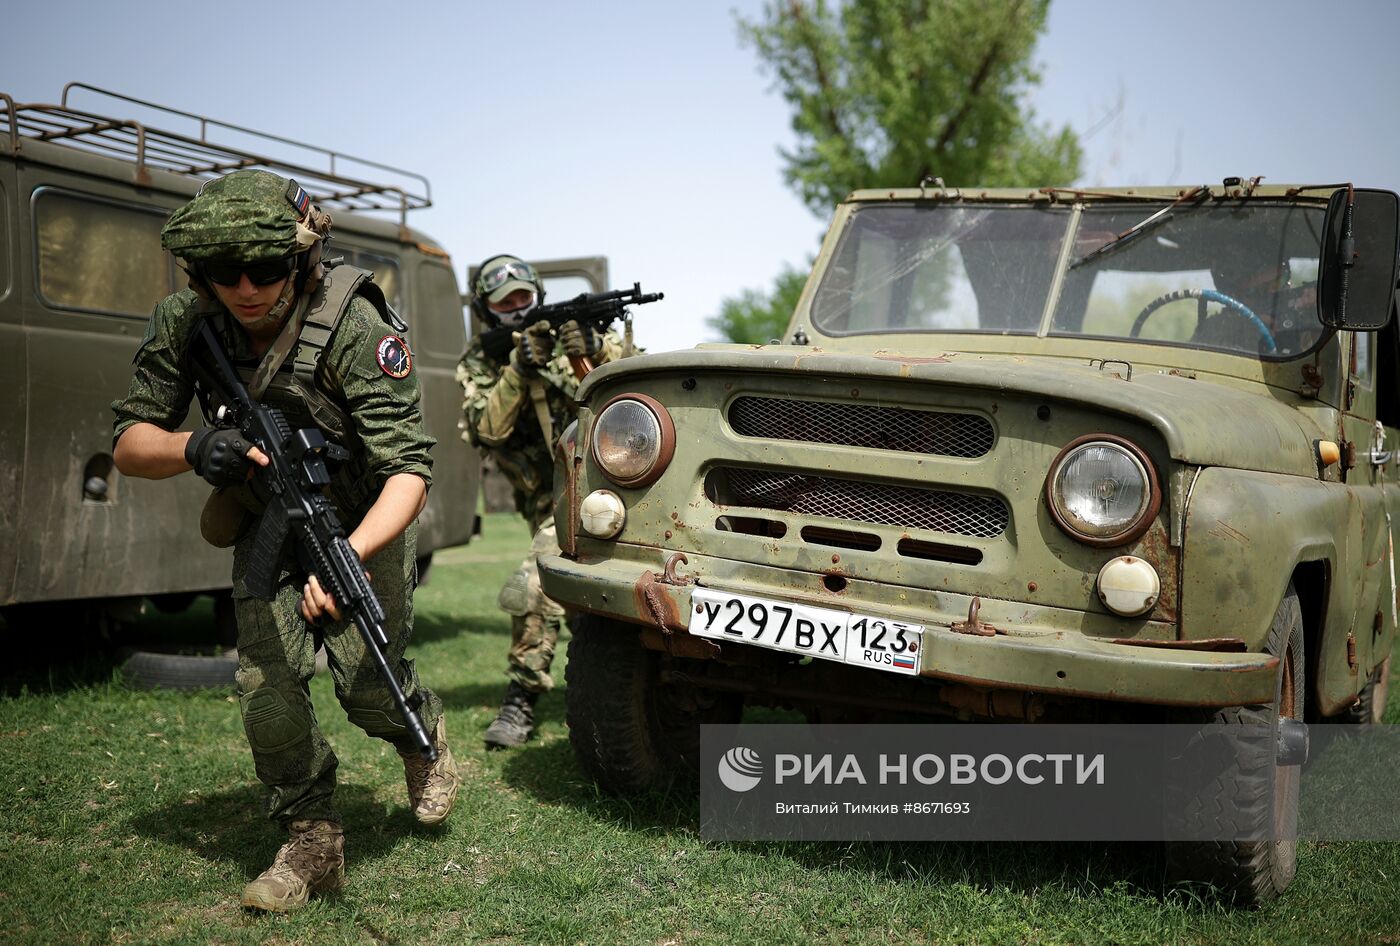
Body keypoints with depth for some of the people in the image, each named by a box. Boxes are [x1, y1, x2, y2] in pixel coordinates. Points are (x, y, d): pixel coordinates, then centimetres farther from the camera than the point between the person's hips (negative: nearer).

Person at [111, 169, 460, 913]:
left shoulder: (354, 328, -32)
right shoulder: (183, 324, -17)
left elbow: (408, 468, -34)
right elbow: (127, 444, -11)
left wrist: (349, 558, -50)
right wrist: (191, 448, -34)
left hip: (361, 517, -3)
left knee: (367, 683, -8)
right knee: (266, 688, -8)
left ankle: (425, 736, 29)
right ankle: (312, 844, 11)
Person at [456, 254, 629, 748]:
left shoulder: (566, 330, 4)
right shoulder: (477, 364, 3)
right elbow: (487, 430, -15)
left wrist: (597, 349, -26)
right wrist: (519, 369, -26)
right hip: (556, 497, -2)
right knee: (534, 589, -18)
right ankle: (521, 700, -4)